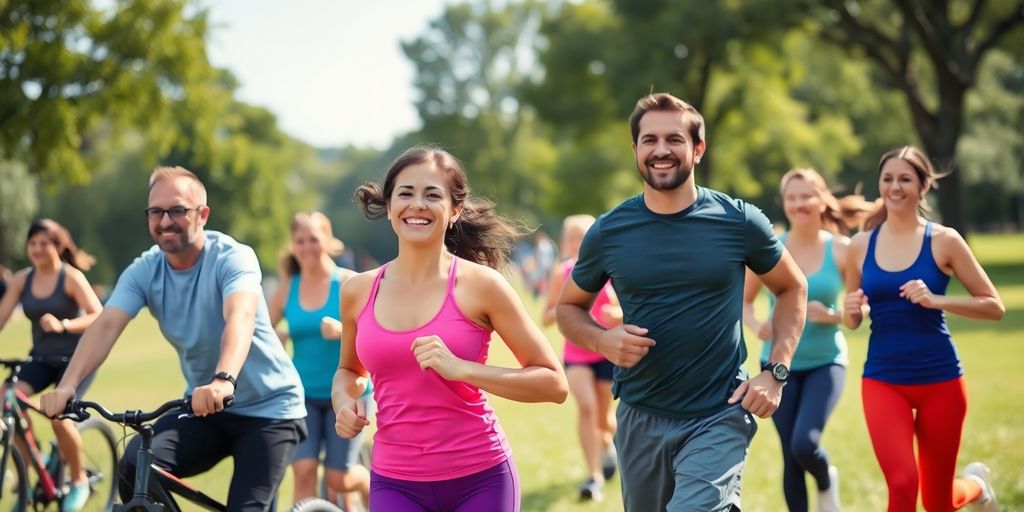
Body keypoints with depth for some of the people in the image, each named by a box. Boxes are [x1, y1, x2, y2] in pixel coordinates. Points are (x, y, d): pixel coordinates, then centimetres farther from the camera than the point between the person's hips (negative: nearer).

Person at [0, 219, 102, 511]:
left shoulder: (71, 277, -13)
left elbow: (98, 316, -22)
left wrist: (63, 325, -38)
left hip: (76, 357, -4)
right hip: (42, 358, 4)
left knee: (59, 415, -22)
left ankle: (79, 481, 3)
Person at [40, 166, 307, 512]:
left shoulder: (232, 257, -18)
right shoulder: (144, 271, -5)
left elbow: (240, 317, -37)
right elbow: (106, 326, -19)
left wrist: (224, 380, -57)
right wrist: (67, 385, -37)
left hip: (267, 408, -4)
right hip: (203, 406, 4)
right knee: (133, 470, -20)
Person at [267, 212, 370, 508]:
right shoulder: (287, 289, 1)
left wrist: (342, 330, -32)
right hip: (304, 394, 2)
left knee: (337, 478, -1)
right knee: (303, 471, -14)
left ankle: (370, 486, 34)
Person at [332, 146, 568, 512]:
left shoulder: (480, 285, -7)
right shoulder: (358, 292, 3)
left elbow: (554, 383, -8)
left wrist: (461, 369, -18)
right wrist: (344, 400, 1)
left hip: (479, 479, -2)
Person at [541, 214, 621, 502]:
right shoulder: (562, 274, -5)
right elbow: (546, 319, -3)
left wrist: (617, 315, -21)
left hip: (608, 352, 0)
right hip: (576, 355, 0)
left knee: (603, 417, 10)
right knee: (586, 406, -22)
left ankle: (608, 443, 48)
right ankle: (594, 476, -18)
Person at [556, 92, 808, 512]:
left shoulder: (739, 222, -5)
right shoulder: (609, 233, -2)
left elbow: (792, 289, 9)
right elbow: (569, 308, 11)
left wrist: (775, 372, -3)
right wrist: (602, 340, -11)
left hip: (719, 417, -3)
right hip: (640, 418, 3)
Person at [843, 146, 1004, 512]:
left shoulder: (943, 241, -5)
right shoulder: (861, 246, 2)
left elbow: (994, 306, -4)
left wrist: (935, 300, -17)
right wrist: (851, 312, -10)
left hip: (939, 380, -1)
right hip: (883, 380, 1)